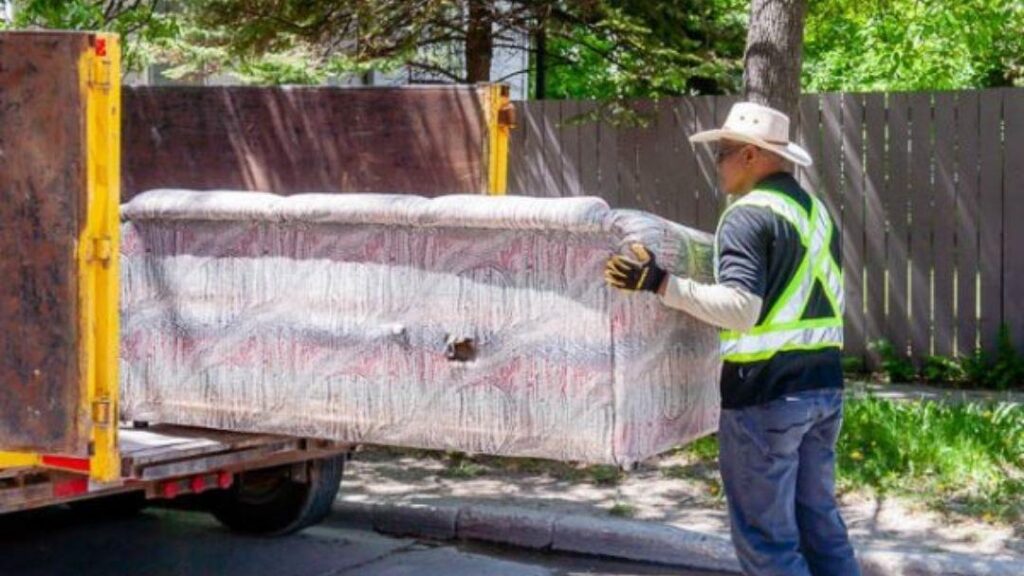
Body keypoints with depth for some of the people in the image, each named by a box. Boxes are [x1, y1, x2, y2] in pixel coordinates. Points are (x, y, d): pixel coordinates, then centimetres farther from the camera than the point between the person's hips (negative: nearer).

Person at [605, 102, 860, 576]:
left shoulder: (749, 215, -13)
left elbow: (742, 307, -24)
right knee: (818, 520, 17)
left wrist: (660, 283, -27)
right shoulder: (816, 211, 14)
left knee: (765, 537, 0)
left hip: (767, 395, -8)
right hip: (824, 388, 8)